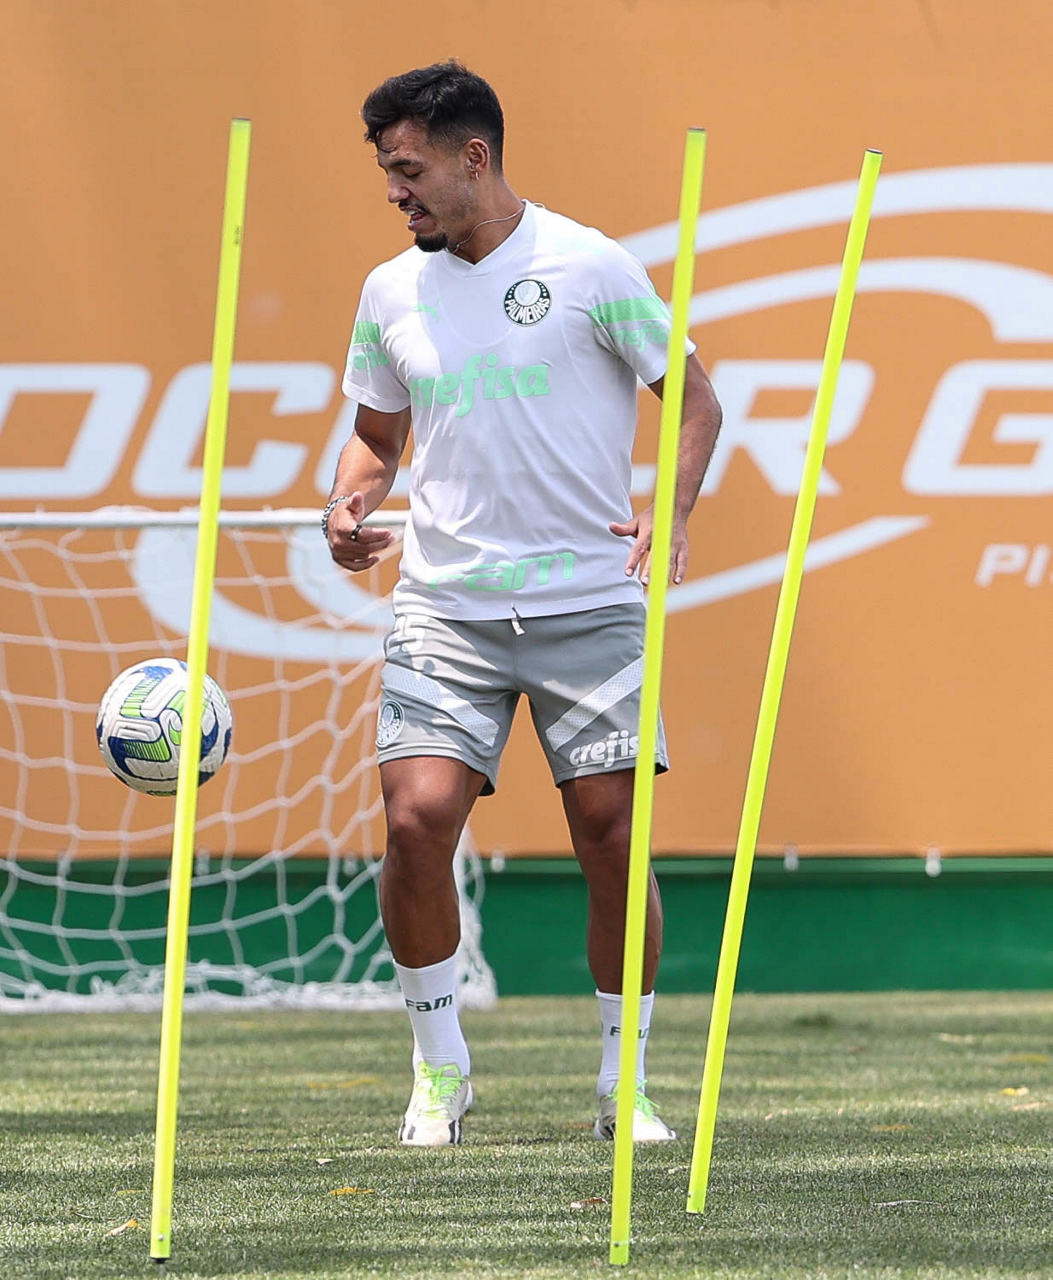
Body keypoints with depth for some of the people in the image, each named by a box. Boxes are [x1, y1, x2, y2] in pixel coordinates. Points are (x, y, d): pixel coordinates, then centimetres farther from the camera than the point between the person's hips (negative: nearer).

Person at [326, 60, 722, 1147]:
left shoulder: (588, 266, -3)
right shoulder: (390, 293, 9)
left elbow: (694, 396, 2)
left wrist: (671, 511, -15)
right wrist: (350, 503, 0)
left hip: (589, 603, -3)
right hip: (445, 608, 3)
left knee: (611, 836, -6)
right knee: (416, 819, -13)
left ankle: (624, 1082, 9)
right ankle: (438, 1066, 4)